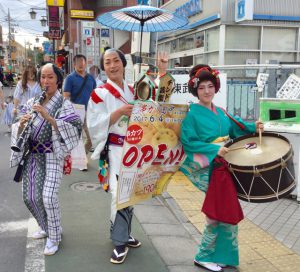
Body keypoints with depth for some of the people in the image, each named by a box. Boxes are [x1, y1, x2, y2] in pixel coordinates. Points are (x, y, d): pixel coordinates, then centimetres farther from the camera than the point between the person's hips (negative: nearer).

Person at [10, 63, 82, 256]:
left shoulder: (64, 104, -6)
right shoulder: (31, 103, 8)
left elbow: (74, 128, -21)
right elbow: (19, 131, 9)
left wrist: (48, 117, -29)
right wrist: (21, 124, -15)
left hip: (52, 155, -5)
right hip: (32, 155, 6)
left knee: (48, 196, -16)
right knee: (30, 197, 10)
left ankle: (54, 237, 6)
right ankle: (47, 227, 34)